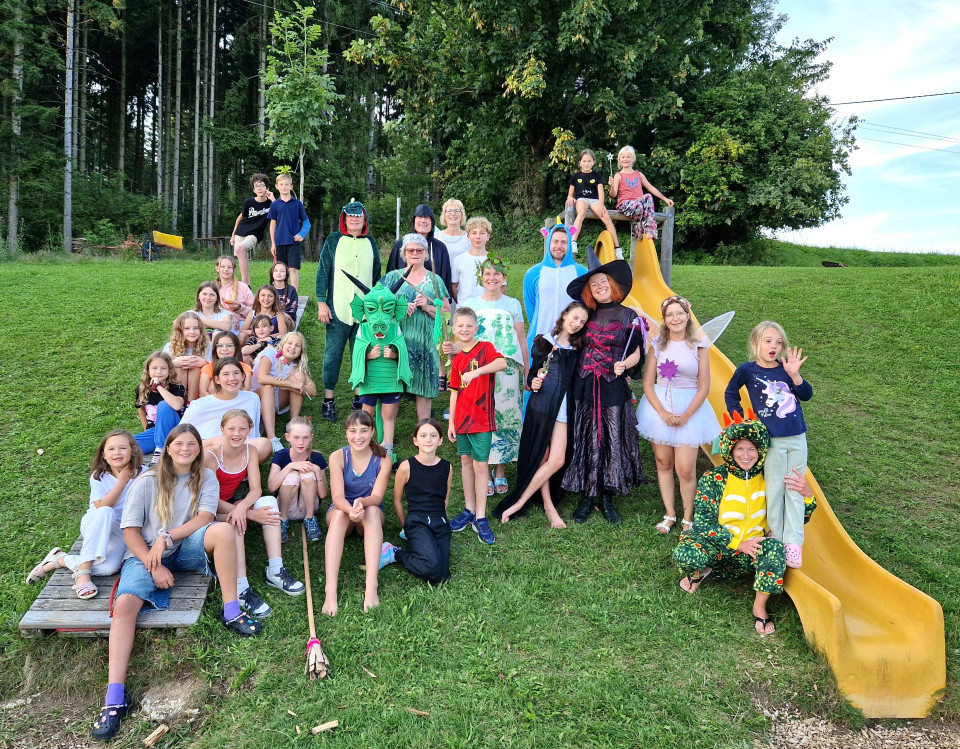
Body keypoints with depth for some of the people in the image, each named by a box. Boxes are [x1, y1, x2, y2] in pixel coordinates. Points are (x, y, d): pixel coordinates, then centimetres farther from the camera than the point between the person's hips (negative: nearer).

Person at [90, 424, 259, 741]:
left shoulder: (206, 478, 2)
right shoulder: (147, 482, -2)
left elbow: (205, 517, -11)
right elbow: (130, 530, -5)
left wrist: (166, 538, -21)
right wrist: (154, 566, -16)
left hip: (186, 549, 1)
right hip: (147, 553, 0)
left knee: (223, 530, -30)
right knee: (125, 604, -27)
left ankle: (231, 612, -20)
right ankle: (115, 696, -26)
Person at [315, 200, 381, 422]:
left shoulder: (370, 242, 12)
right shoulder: (333, 240, 3)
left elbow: (377, 275, 17)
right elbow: (322, 272, 1)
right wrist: (321, 303, -6)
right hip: (338, 309, -3)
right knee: (333, 352, 0)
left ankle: (359, 397, 16)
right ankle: (328, 400, 7)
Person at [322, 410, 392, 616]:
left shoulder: (382, 460, -11)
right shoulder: (337, 457, -12)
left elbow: (377, 497, -20)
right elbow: (337, 496, -22)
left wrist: (362, 503, -44)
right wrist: (351, 510, -45)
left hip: (371, 516, 0)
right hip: (341, 510, 0)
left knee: (372, 510, -35)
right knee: (340, 513, -36)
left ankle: (371, 587, -45)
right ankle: (330, 590, -47)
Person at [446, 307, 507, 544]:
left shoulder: (485, 347, -6)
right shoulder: (457, 359, 10)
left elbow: (502, 363, -27)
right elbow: (455, 392, 13)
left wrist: (476, 372, -39)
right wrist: (451, 422, 10)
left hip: (481, 418, -5)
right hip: (462, 418, 5)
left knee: (480, 465, -3)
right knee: (466, 461, 13)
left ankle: (480, 518, 4)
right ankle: (469, 509, 25)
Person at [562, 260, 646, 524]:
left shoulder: (628, 316, 3)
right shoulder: (587, 315, 9)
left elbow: (636, 353, 1)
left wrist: (624, 365, -18)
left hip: (613, 388, -2)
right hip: (585, 386, 2)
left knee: (613, 441, 0)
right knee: (586, 441, 2)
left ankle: (607, 499, 13)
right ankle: (586, 498, 13)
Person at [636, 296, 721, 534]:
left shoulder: (698, 346, 0)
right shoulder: (657, 345, 3)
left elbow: (704, 387, -1)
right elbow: (648, 384, 0)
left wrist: (686, 415, -11)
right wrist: (662, 412, -12)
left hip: (690, 409, -2)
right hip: (659, 407, 2)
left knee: (685, 469, -6)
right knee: (663, 463, 7)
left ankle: (688, 518, 10)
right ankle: (669, 514, 19)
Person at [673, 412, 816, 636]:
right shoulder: (713, 479, -9)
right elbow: (703, 523, -12)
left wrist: (807, 494, -18)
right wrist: (737, 543, -20)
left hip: (755, 550, 1)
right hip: (719, 547, -1)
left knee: (775, 548, -34)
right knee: (686, 554, -32)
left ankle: (760, 606, -13)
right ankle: (700, 571, 8)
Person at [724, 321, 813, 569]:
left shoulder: (786, 367, 1)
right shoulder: (747, 370, -6)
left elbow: (807, 395, -4)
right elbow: (730, 394, 7)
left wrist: (794, 374, -19)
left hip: (797, 437, 3)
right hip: (772, 440, -3)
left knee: (795, 490, 7)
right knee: (775, 489, 6)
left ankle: (794, 542, 15)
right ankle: (777, 539, 18)